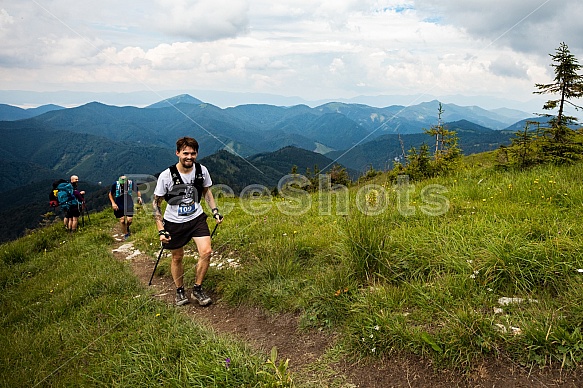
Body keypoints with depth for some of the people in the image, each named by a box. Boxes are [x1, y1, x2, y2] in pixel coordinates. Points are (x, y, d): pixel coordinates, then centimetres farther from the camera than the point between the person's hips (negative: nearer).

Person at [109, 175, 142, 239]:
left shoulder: (131, 183, -19)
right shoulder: (115, 184, -20)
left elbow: (137, 190, 1)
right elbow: (110, 194, -2)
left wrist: (139, 197, -18)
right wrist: (113, 203, -12)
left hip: (129, 204, 0)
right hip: (119, 205, 0)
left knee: (129, 220, -7)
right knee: (122, 220, 0)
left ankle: (127, 227, 29)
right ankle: (125, 234, 23)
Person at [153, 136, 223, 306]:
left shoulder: (202, 170, -9)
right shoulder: (166, 176, -19)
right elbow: (156, 203, -10)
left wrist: (215, 211, 1)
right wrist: (161, 230, -15)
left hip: (196, 218, 2)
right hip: (174, 222, -2)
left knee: (206, 251, -12)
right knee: (177, 257, 10)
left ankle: (197, 289, 8)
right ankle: (179, 290, 35)